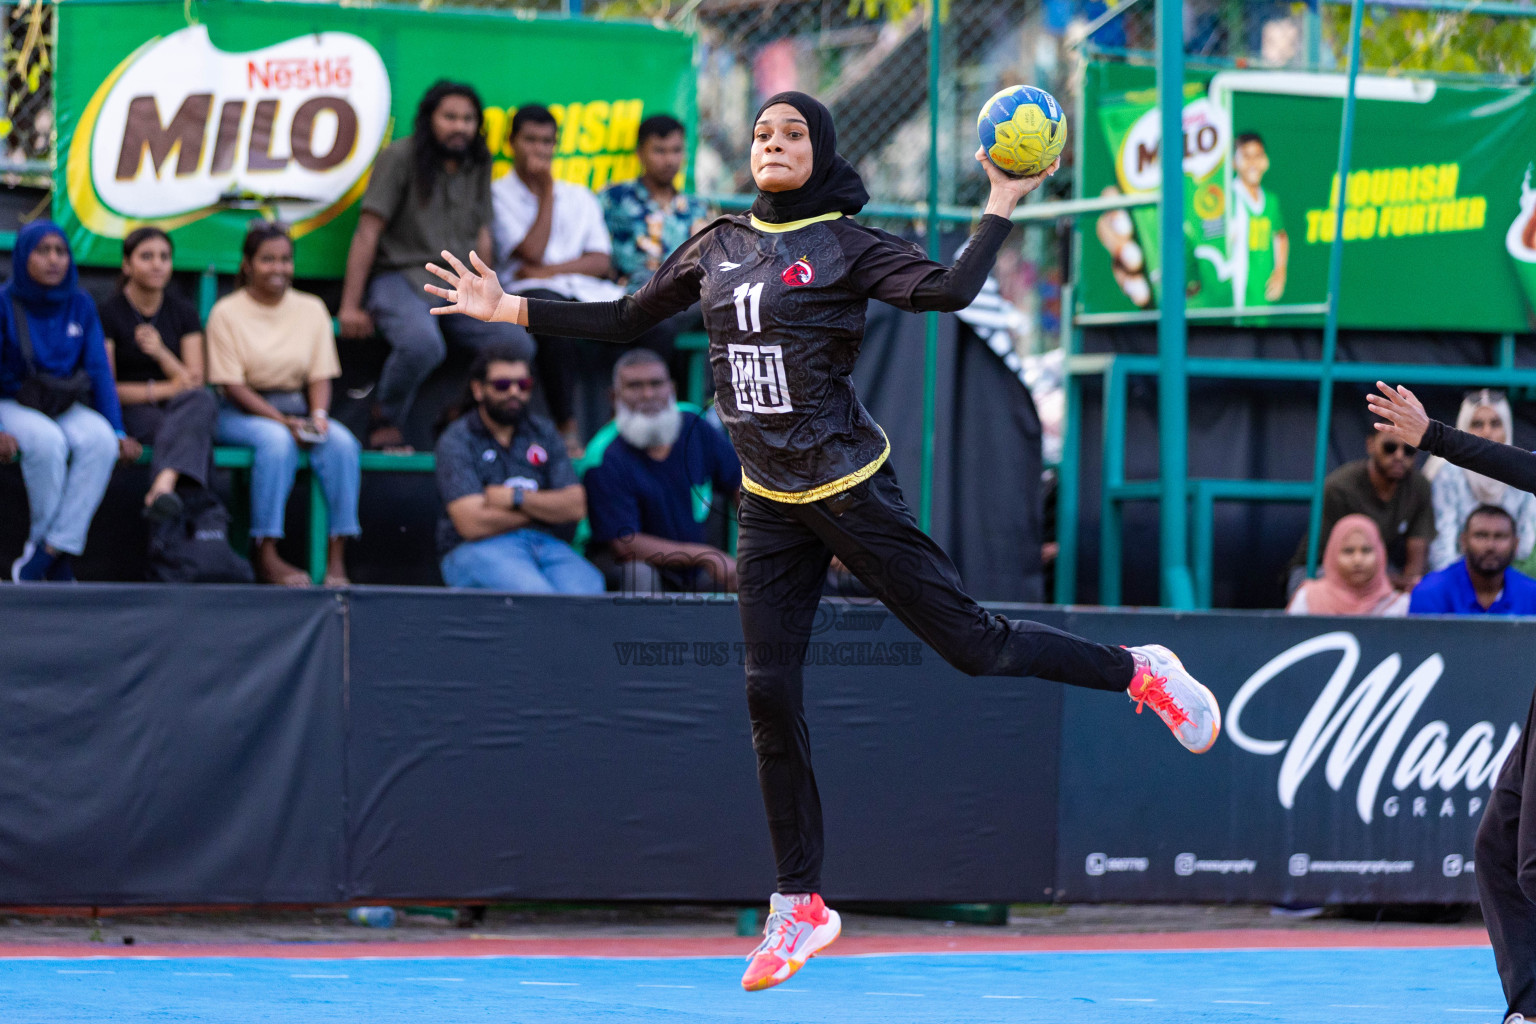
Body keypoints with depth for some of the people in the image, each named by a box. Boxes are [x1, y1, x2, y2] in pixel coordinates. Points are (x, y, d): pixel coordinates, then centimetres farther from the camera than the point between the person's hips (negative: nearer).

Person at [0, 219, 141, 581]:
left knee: (100, 440, -31)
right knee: (47, 442, -37)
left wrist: (118, 432, -5)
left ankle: (45, 551, -32)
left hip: (69, 407, 3)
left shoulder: (80, 306, 7)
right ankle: (59, 562, -23)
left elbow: (100, 371, 7)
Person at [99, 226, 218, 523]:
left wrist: (160, 352, -17)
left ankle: (163, 485, -60)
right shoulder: (108, 313, 0)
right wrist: (163, 389, -17)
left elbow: (195, 381, 2)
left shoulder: (183, 312, 10)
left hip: (177, 408, 3)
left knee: (202, 400, -36)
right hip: (129, 413, -3)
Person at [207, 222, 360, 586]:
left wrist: (319, 415, -15)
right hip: (241, 413, -4)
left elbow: (320, 375, 7)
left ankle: (337, 557, -30)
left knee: (342, 443, -27)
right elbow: (233, 385, -8)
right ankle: (266, 555, -35)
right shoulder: (227, 313, -3)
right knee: (277, 441, -37)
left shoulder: (312, 308, 9)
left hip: (297, 407, 4)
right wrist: (283, 421, -20)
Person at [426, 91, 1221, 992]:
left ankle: (1141, 674, 22)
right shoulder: (716, 247, 9)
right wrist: (514, 310, 14)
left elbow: (948, 291, -22)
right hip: (771, 510, 5)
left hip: (852, 490, -5)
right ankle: (800, 907, 10)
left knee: (974, 644, -3)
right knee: (772, 697, 1)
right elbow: (626, 321, 18)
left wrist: (1004, 206, -26)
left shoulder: (846, 247, -7)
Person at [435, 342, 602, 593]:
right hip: (478, 549, -4)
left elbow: (576, 507, 9)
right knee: (536, 594, -37)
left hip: (546, 543, 4)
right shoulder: (456, 441, 5)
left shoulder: (543, 432, 20)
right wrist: (546, 506, 4)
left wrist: (514, 497, -5)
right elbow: (473, 524, -8)